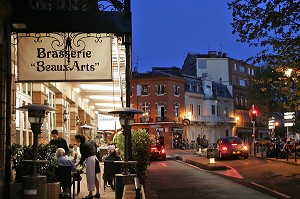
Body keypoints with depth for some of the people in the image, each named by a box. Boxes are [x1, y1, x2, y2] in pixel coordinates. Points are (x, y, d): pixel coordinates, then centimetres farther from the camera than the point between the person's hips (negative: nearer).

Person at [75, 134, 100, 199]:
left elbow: (83, 156, -10)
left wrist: (79, 163, 3)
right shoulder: (87, 143, 16)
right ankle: (97, 193, 18)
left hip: (90, 160, -9)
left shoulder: (82, 145, -11)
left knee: (90, 177, -5)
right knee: (94, 177, 13)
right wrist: (82, 162, 25)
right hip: (94, 158, 9)